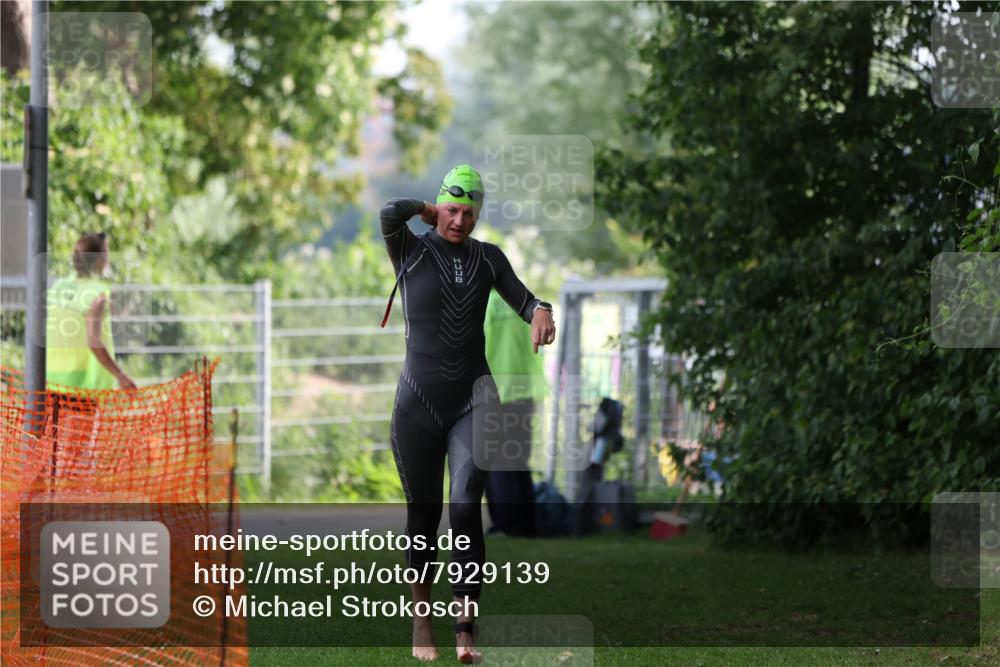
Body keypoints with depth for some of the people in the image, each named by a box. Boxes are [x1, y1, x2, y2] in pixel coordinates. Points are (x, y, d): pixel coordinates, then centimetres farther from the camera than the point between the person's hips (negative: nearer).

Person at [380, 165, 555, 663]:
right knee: (424, 515, 6)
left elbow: (523, 302, 6)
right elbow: (390, 212, -21)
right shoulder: (410, 252, -1)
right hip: (418, 406, -1)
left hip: (472, 403, 1)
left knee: (466, 508, -16)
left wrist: (541, 313, -17)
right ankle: (422, 620, 24)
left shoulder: (488, 258, 9)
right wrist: (429, 212, -2)